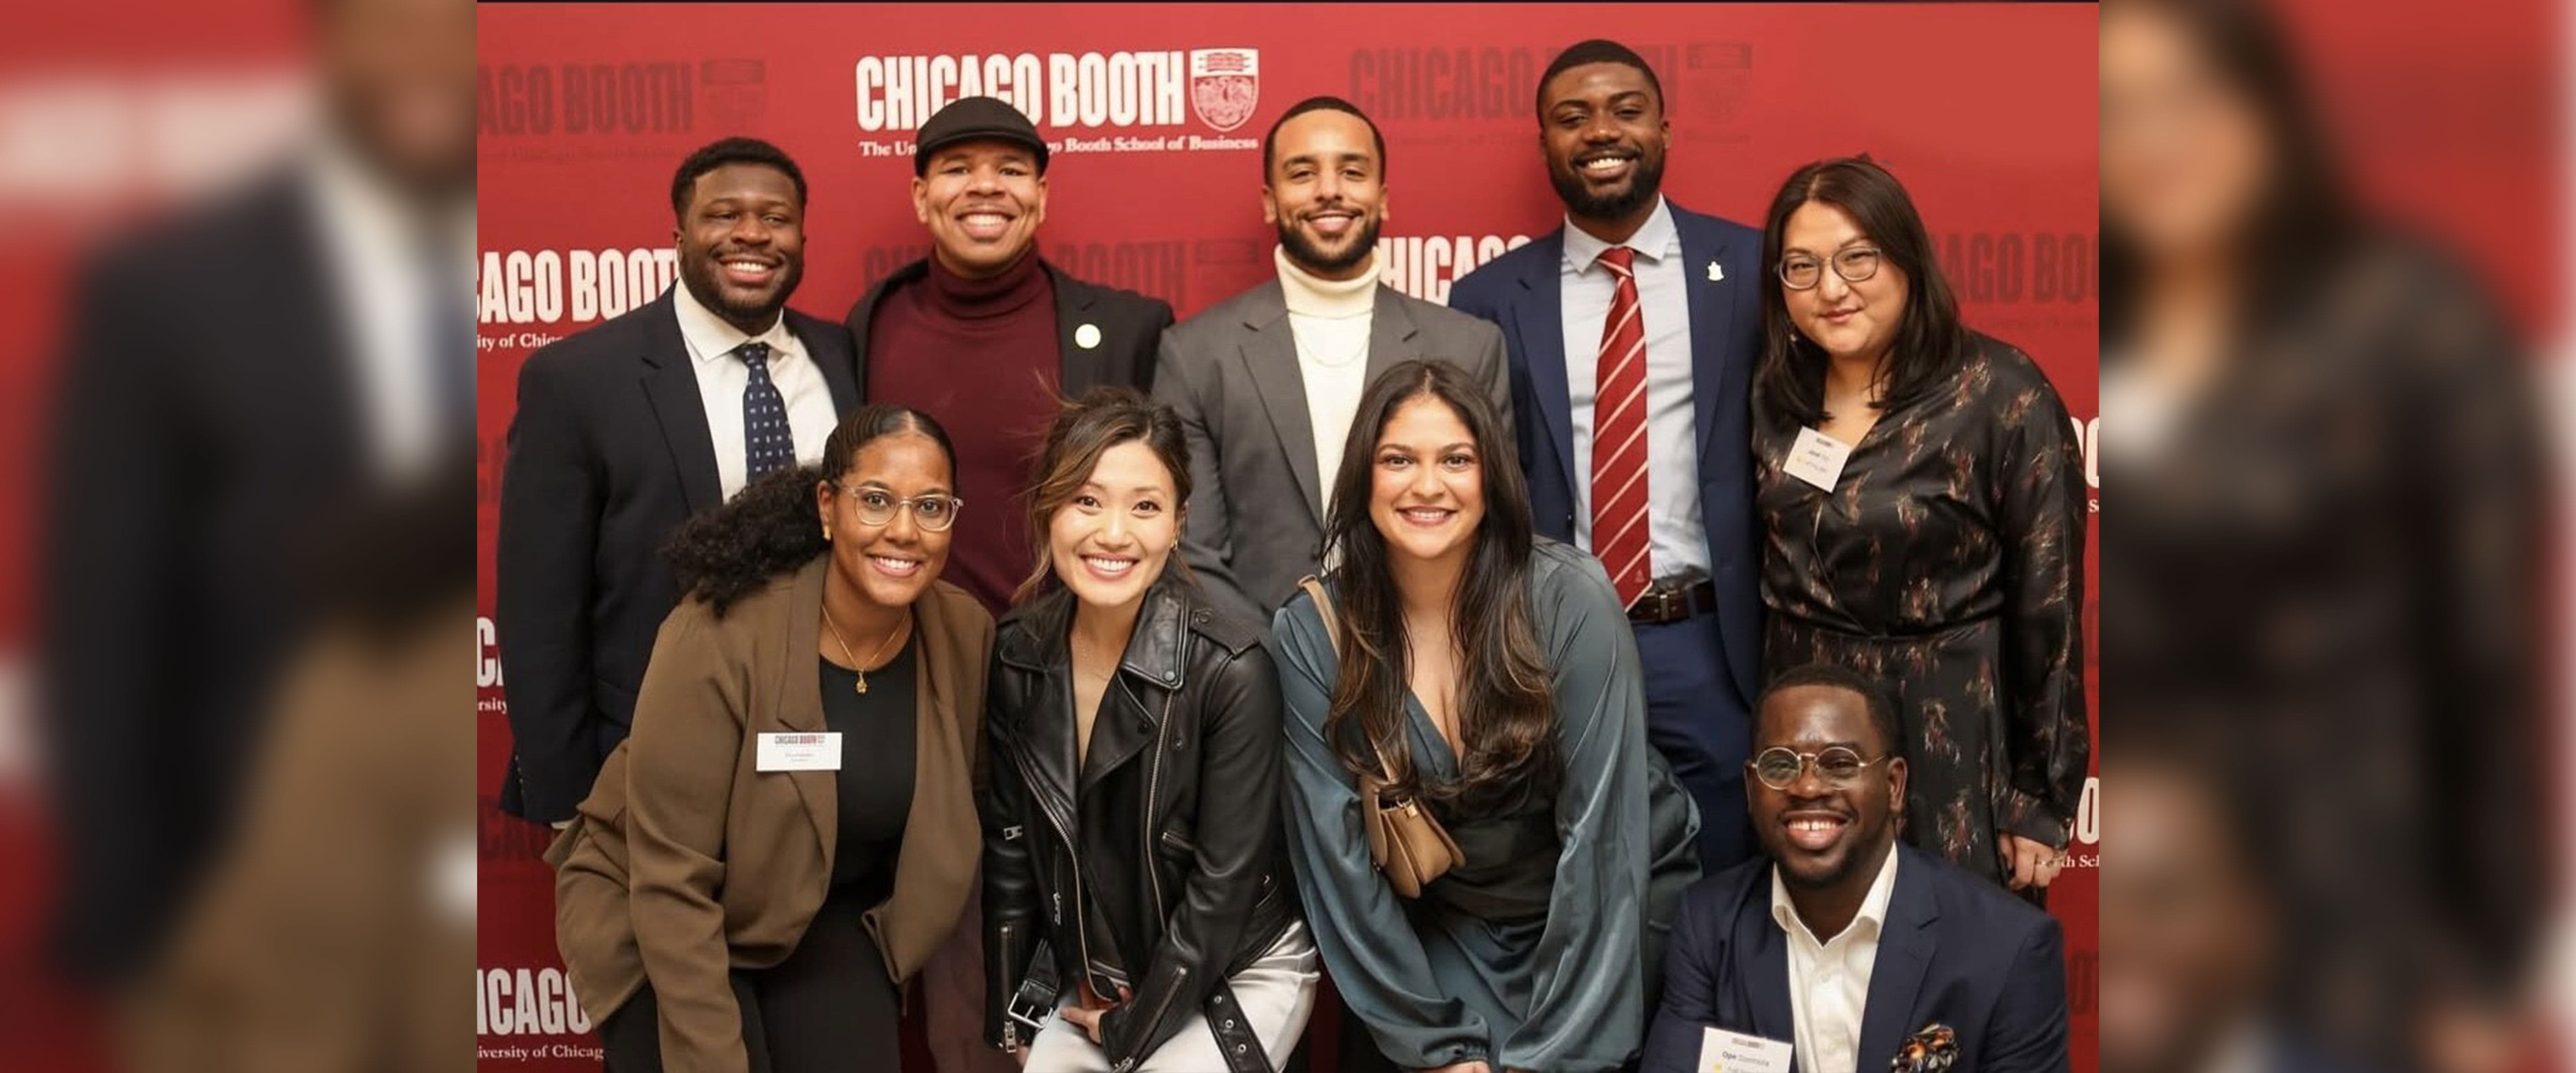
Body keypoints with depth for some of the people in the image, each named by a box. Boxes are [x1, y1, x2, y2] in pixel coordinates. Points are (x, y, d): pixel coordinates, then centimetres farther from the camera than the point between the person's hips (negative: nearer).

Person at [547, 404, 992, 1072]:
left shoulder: (967, 634, -14)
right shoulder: (718, 637, -27)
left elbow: (954, 833, 0)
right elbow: (671, 885, -24)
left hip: (830, 919, 3)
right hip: (661, 925, -3)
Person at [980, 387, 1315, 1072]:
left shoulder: (1231, 670, -23)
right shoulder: (1016, 654, -8)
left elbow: (1225, 880, -18)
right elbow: (1010, 841, 2)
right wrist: (1009, 1014, 4)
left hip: (1236, 973, -4)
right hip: (1087, 978, 4)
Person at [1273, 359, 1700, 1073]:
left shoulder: (1570, 600, -19)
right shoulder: (1310, 633, -12)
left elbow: (1603, 831, -19)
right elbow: (1336, 847, -10)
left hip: (1616, 912, -1)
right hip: (1451, 927, 2)